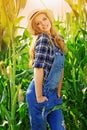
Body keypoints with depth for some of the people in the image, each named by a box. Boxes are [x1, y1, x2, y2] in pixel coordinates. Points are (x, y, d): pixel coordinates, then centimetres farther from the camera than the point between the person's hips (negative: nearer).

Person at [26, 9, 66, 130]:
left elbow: (61, 68, 12)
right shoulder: (43, 38, -14)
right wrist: (39, 97, -20)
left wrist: (58, 92, 9)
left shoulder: (59, 39, 9)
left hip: (53, 94, 7)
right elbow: (38, 68, -22)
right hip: (40, 93, -7)